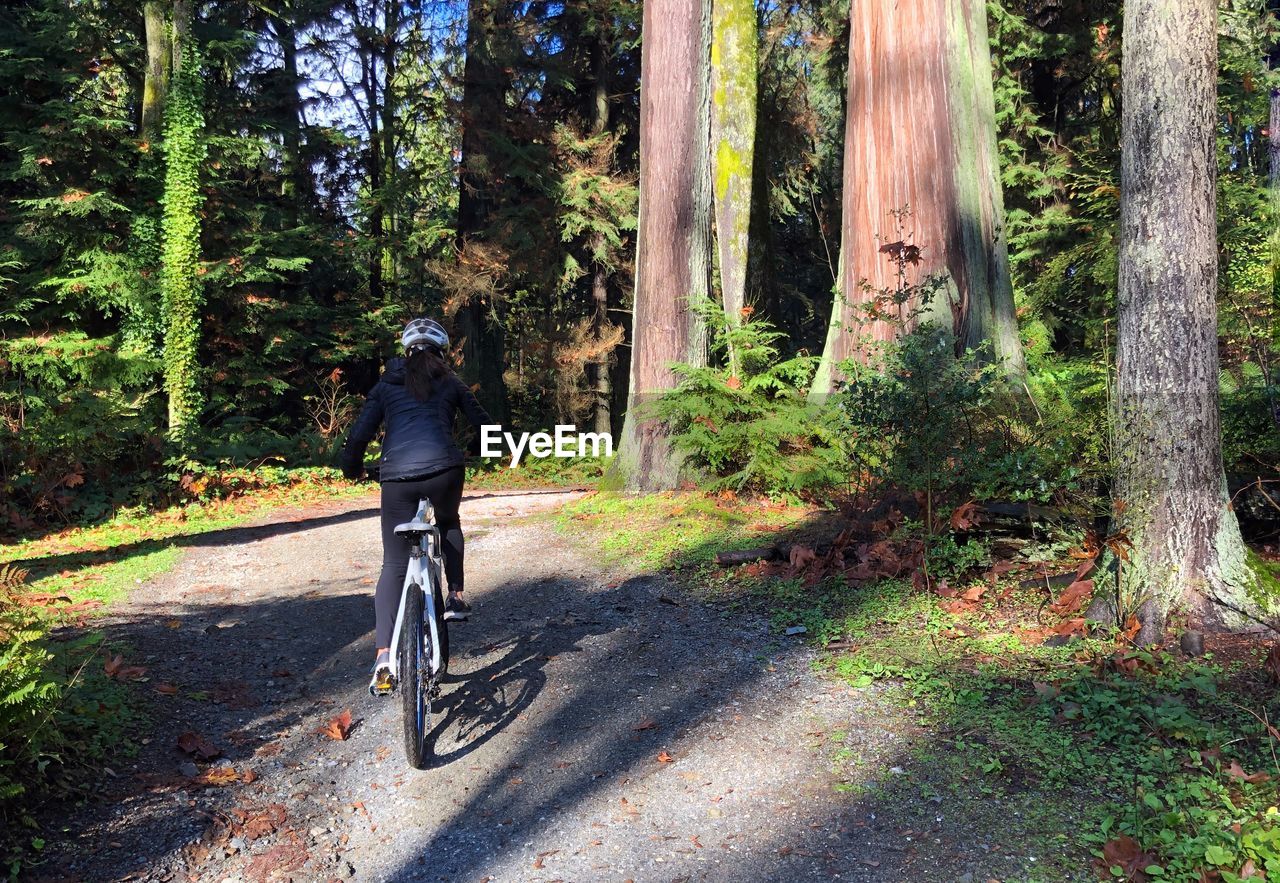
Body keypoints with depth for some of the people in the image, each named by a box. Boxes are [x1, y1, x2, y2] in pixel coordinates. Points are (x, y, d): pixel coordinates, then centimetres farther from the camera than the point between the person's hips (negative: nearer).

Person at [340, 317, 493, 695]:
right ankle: (456, 596, 24)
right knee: (448, 523, 33)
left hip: (397, 477, 1)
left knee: (394, 565, 7)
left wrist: (352, 469, 29)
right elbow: (484, 425, 22)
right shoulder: (450, 383, 18)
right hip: (444, 471, 0)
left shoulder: (386, 384, 19)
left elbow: (359, 435, 10)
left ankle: (384, 655, -5)